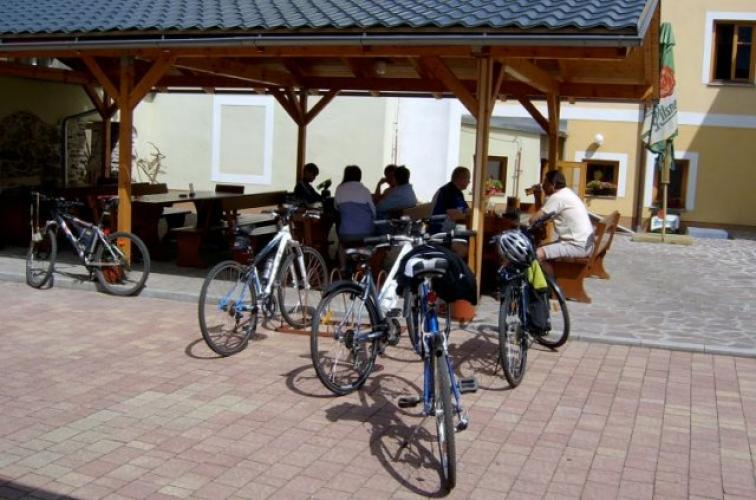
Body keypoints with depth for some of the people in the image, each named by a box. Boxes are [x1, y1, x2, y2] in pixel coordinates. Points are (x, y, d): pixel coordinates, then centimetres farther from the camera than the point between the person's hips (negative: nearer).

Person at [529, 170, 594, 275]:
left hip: (578, 246, -11)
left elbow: (533, 220, -17)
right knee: (542, 249, 21)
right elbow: (542, 214, 22)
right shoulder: (566, 193, 16)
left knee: (537, 255, -21)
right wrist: (538, 196, 8)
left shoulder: (557, 197, -16)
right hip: (583, 243, 11)